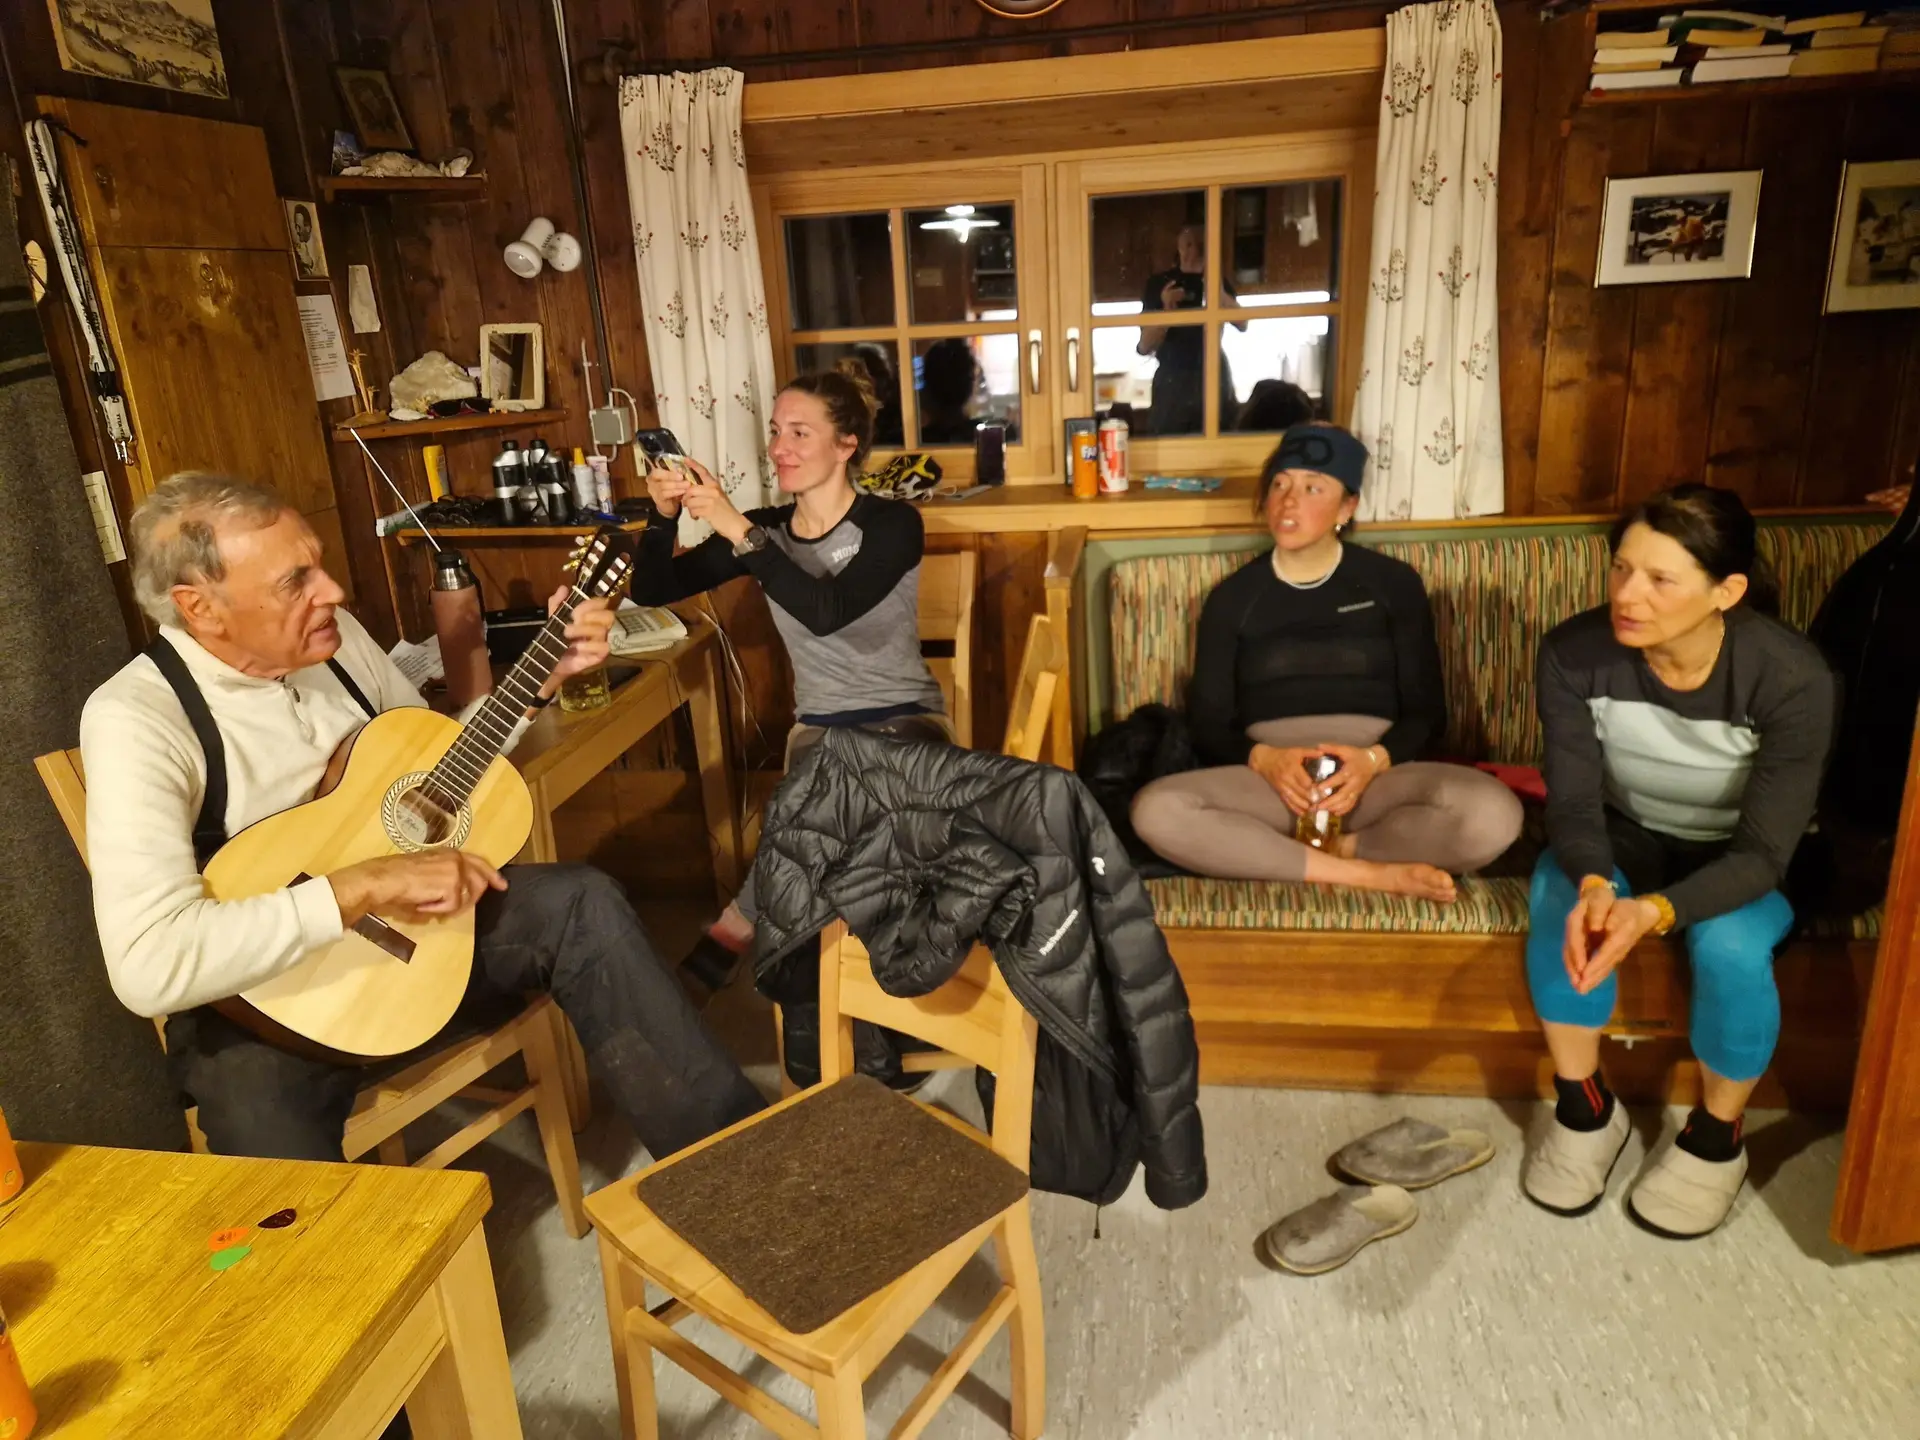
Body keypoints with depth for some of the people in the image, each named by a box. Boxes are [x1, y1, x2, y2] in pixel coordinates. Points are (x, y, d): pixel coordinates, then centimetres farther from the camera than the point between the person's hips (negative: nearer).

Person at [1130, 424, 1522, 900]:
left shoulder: (1394, 583, 9)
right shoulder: (1232, 596, 10)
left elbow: (1426, 712, 7)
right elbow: (1207, 724, 6)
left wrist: (1374, 760, -15)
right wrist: (1263, 759, -16)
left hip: (1380, 778, 0)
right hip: (1267, 780, 1)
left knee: (1492, 812, -31)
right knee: (1156, 810, -32)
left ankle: (1292, 855, -17)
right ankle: (1371, 875, -24)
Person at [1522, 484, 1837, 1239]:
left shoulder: (1793, 678, -29)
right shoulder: (1573, 653, -23)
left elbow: (1763, 853, -28)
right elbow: (1575, 801, -20)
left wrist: (1653, 912, -47)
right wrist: (1592, 884, -43)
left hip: (1742, 860, -1)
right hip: (1626, 833, 2)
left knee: (1729, 945, -32)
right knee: (1559, 901, -30)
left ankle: (1716, 1138, -3)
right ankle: (1585, 1109, -7)